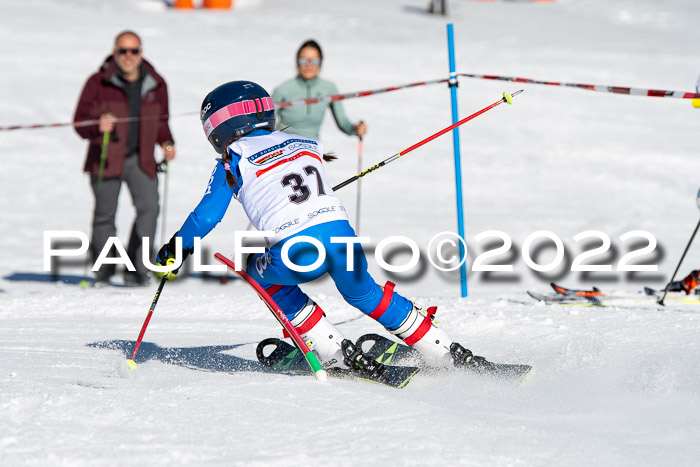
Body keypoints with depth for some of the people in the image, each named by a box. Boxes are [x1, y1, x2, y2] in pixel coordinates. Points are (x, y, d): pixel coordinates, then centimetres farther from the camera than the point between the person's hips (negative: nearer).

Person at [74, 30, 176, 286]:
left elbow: (160, 122, 21)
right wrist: (98, 127, -26)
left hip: (141, 159, 2)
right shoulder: (98, 83, -3)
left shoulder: (155, 85, 8)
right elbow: (81, 121, -4)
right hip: (107, 158, -2)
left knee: (149, 207, -16)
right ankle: (103, 272, 19)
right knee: (105, 215, 4)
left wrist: (167, 142, 3)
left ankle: (136, 269, -12)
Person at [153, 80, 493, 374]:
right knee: (363, 293, 29)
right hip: (340, 235, 4)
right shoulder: (304, 143, 25)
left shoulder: (233, 160, 11)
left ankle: (337, 354, 20)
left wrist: (172, 253, 24)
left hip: (295, 254, -4)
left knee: (263, 272, 28)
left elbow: (206, 217, 9)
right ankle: (448, 355, 28)